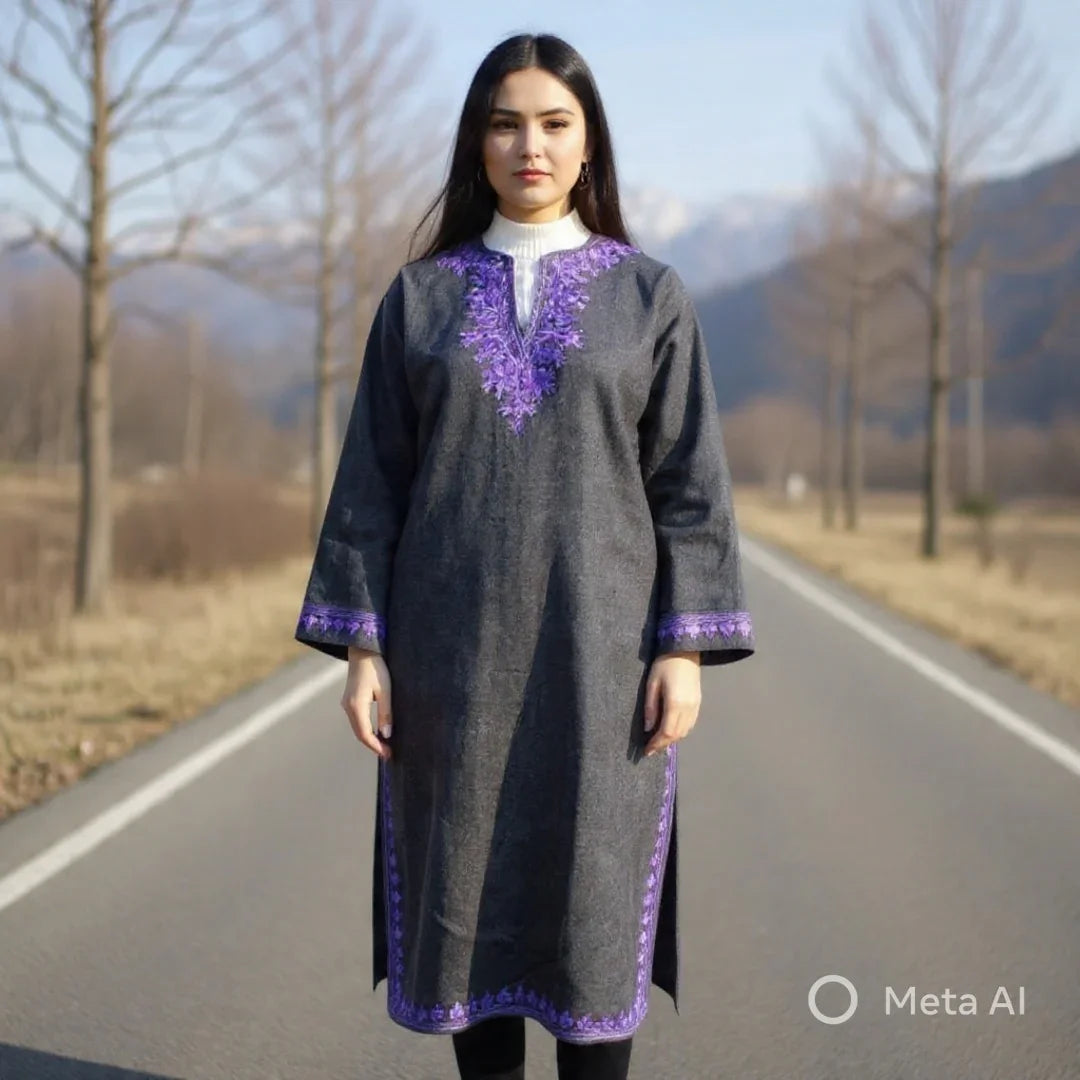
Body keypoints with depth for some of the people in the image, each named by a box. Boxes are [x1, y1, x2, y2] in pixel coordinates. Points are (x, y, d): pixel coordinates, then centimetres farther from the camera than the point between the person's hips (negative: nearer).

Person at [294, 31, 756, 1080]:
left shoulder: (650, 294, 4)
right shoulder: (421, 295, 6)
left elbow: (687, 479, 0)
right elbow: (373, 480, 5)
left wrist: (685, 647, -8)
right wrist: (362, 644, -2)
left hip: (596, 638, -1)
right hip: (456, 639, 1)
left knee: (593, 896, 2)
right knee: (470, 891, 5)